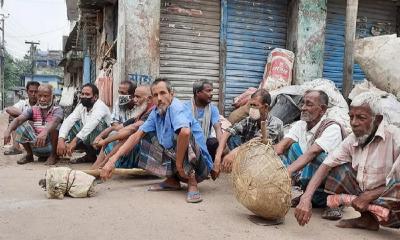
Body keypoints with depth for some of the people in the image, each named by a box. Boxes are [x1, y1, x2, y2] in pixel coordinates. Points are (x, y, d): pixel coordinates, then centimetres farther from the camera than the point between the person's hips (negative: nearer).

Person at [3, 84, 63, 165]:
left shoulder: (57, 110, -6)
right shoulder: (33, 110, 6)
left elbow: (55, 121, -30)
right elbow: (18, 119, -12)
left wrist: (45, 132, -51)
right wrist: (8, 131, -34)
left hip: (51, 146, -3)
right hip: (36, 145, 4)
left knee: (54, 126, -28)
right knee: (21, 125, -11)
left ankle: (53, 155, -11)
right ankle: (29, 155, 4)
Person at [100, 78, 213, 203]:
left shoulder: (177, 107, -19)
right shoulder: (156, 112, 6)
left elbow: (185, 132, -40)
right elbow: (137, 136, 5)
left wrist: (179, 163, -30)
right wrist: (113, 160, -3)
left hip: (200, 165, -8)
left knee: (181, 133, -32)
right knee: (147, 137, 10)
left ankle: (192, 183, -17)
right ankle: (173, 180, 11)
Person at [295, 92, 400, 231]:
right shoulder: (352, 140, 0)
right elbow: (326, 165, -8)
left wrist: (369, 196, -19)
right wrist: (306, 198, -21)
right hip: (365, 196, 6)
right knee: (337, 168, -4)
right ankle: (368, 218, -4)